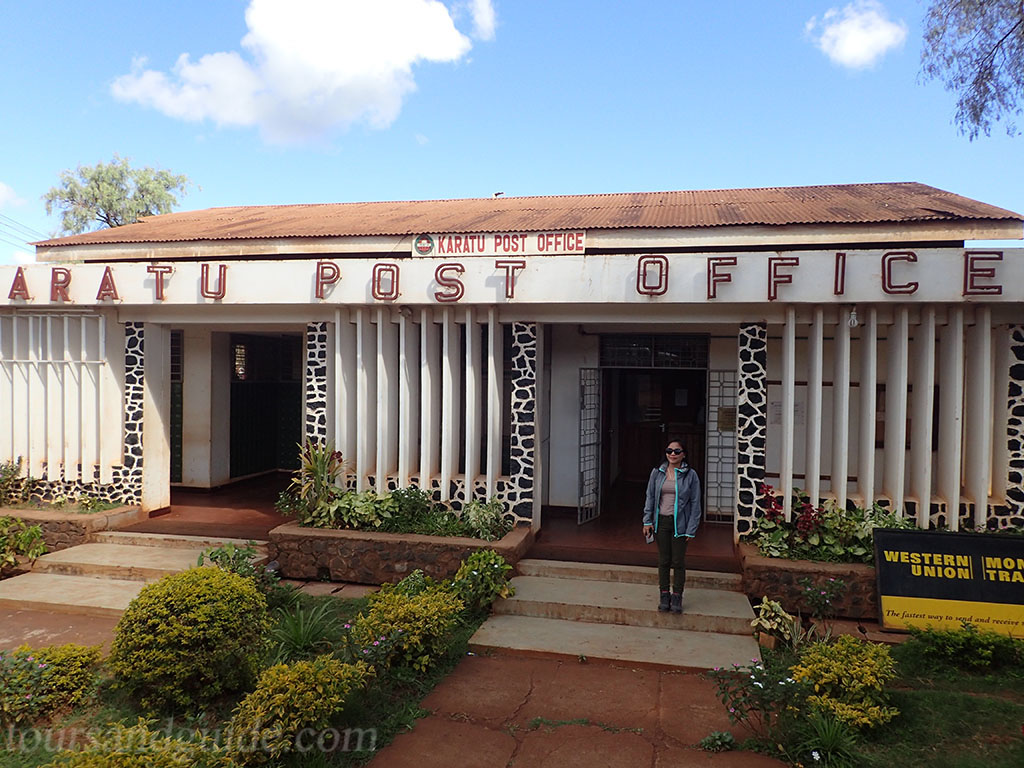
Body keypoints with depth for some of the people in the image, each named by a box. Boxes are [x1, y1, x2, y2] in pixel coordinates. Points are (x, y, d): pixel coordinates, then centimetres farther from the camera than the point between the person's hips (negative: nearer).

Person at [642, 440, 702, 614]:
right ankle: (664, 595, 20)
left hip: (679, 523, -2)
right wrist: (647, 521, 4)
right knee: (663, 560, 9)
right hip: (661, 521, 2)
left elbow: (695, 503, -2)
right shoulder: (657, 472, 3)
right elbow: (650, 497, 9)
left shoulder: (690, 475, -4)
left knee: (678, 562, 3)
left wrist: (691, 530, -6)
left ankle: (677, 596, 16)